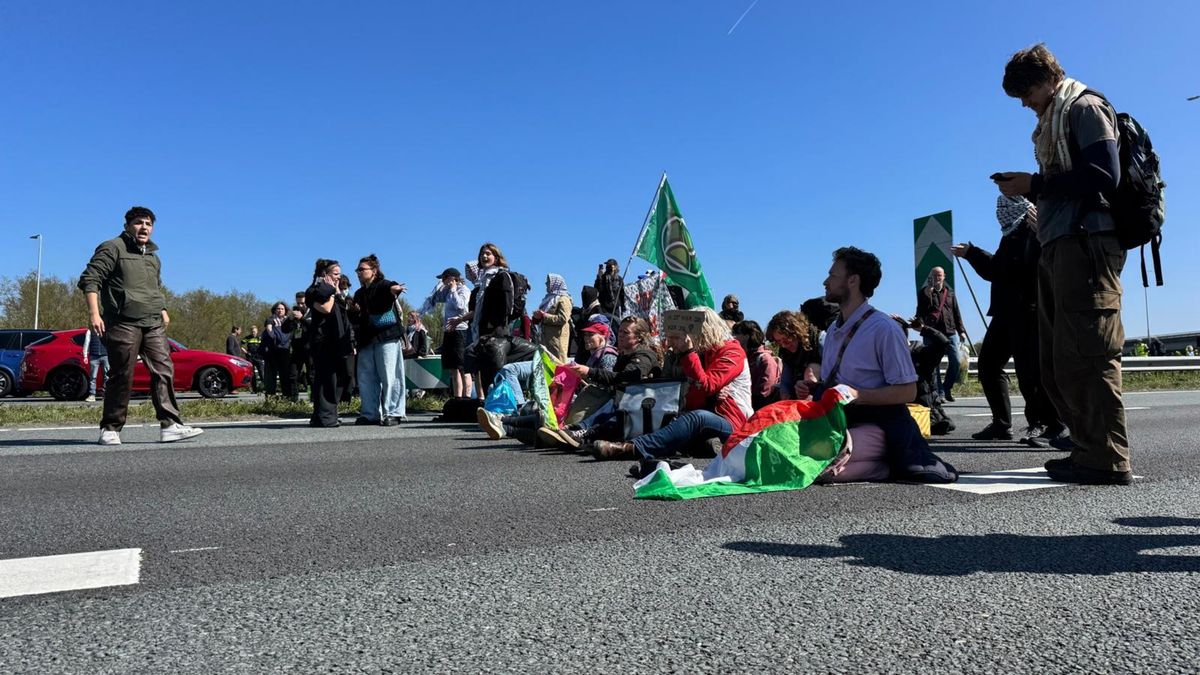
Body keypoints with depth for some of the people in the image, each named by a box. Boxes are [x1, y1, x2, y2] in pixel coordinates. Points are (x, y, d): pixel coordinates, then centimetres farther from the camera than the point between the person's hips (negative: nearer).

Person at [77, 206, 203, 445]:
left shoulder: (153, 256, 24)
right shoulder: (113, 248, 0)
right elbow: (90, 279, -7)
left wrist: (162, 310, 22)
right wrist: (94, 313, -17)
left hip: (154, 324, 7)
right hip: (123, 323, -6)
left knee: (164, 370, -5)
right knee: (121, 376, -3)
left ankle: (170, 425, -9)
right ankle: (110, 429, 10)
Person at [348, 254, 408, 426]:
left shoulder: (383, 285, -1)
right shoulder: (359, 293, 22)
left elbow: (393, 288, -26)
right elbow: (355, 319, 28)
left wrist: (394, 289, -50)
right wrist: (353, 311, 5)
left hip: (387, 337, -8)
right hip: (366, 340, 8)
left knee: (389, 377, -7)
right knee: (366, 378, 9)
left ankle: (393, 413, -2)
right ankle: (370, 414, 17)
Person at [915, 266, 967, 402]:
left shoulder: (949, 292, 16)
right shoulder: (924, 292, 5)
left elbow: (956, 313, 18)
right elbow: (920, 313, -6)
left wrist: (961, 330, 12)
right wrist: (927, 294, -16)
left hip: (950, 332, 3)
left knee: (956, 362, -3)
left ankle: (947, 388, 16)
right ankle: (939, 393, 2)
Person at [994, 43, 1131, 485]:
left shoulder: (1085, 108, 2)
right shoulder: (1051, 124, 27)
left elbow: (1104, 175, -12)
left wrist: (1035, 184, -10)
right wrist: (1026, 189, 7)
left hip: (1085, 242, -9)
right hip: (1058, 247, 9)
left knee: (1086, 355, -14)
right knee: (1057, 363, 7)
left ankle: (1107, 460, -11)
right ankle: (1089, 450, 11)